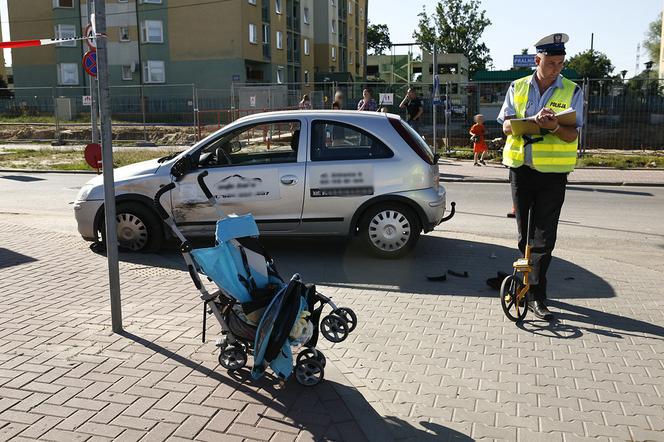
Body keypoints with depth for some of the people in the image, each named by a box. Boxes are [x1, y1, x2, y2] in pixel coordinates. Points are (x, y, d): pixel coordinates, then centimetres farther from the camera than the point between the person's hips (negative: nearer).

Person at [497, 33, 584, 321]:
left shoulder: (572, 92, 1)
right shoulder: (517, 87, 6)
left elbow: (572, 135, -7)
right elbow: (506, 126, -3)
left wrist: (553, 125, -29)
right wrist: (534, 121, -22)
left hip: (553, 172, -2)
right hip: (520, 168, 2)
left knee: (544, 237, -5)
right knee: (525, 233, 11)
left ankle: (536, 294, 1)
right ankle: (533, 284, 29)